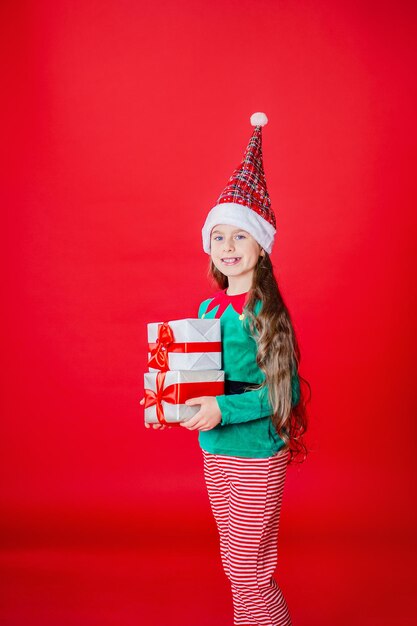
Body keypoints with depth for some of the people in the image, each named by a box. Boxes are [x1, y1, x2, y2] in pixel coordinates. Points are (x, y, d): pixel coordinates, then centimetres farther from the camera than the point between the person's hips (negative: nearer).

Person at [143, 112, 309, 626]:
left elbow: (284, 390, -16)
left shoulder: (267, 312, -14)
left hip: (258, 454, -7)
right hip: (215, 451, 7)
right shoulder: (208, 308, 5)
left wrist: (225, 409, -24)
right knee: (237, 563, 18)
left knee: (247, 569, 3)